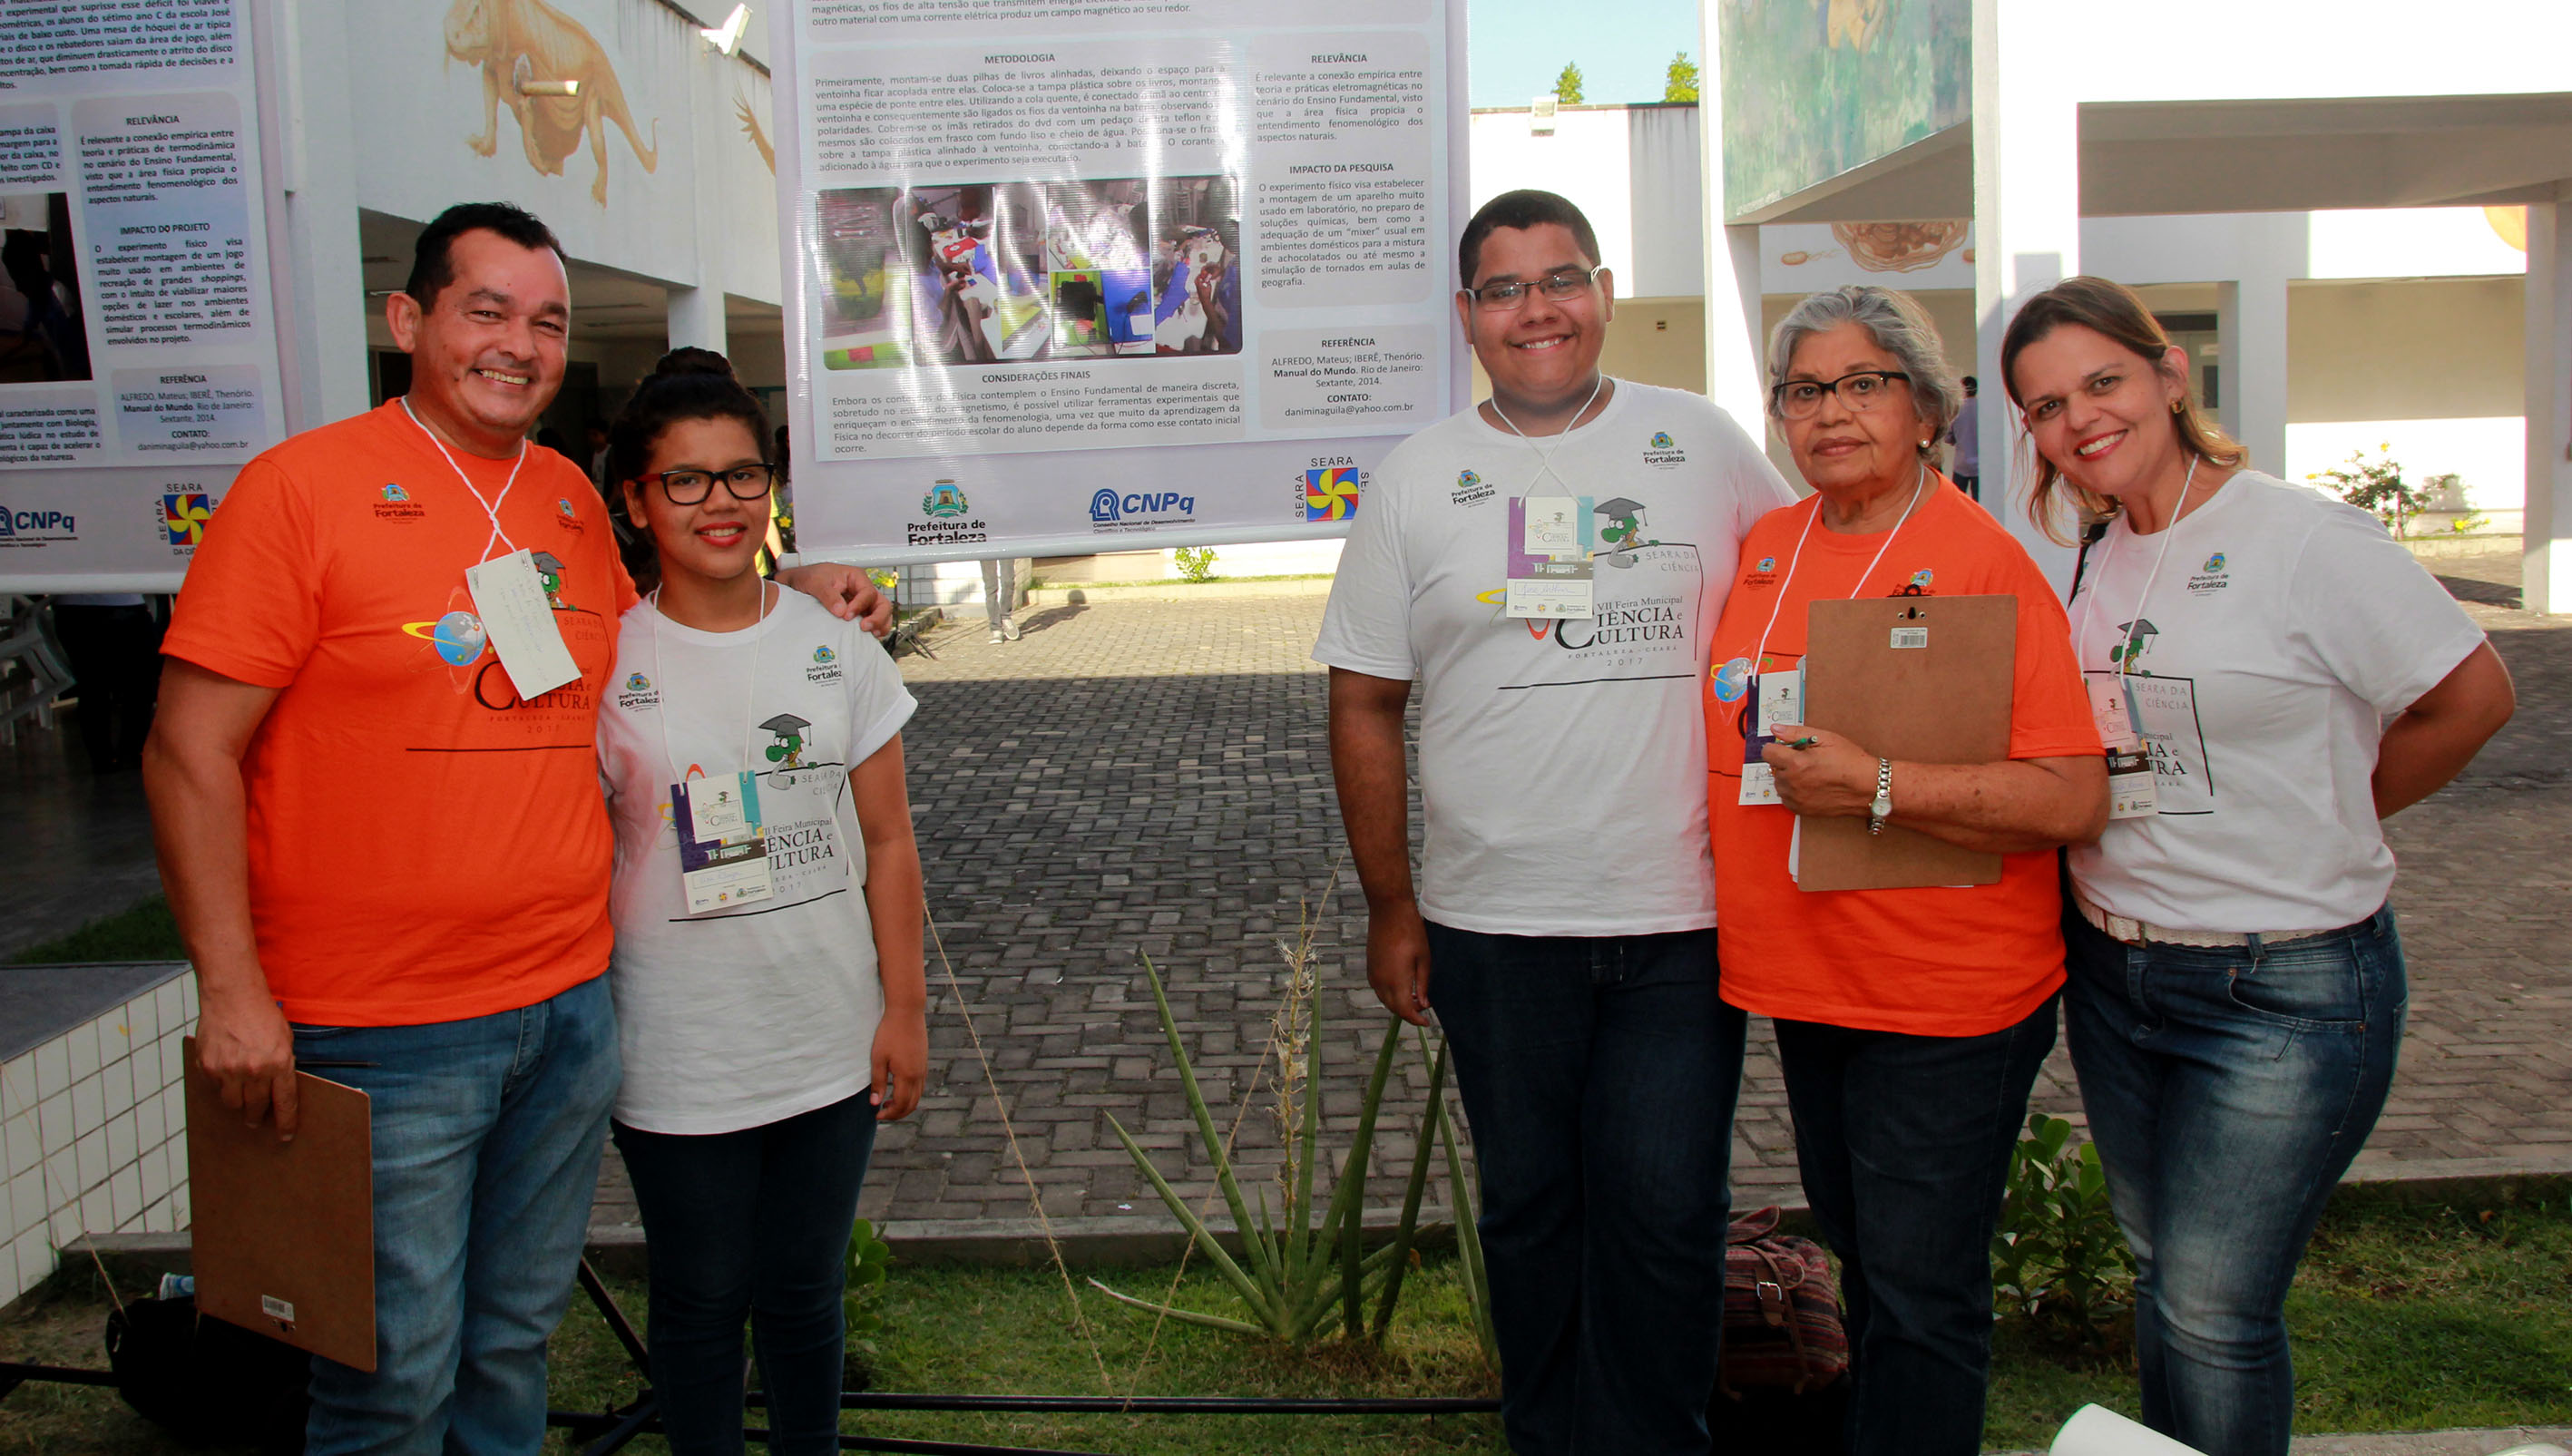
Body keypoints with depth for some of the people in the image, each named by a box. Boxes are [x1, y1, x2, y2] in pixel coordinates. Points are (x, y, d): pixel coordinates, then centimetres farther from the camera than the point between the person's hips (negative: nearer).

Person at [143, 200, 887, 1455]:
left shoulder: (571, 497, 9)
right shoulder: (301, 484, -9)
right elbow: (190, 754, -10)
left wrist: (789, 591, 14)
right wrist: (232, 990, -15)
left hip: (572, 1008, 6)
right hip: (382, 1034, -6)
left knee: (515, 1339, 20)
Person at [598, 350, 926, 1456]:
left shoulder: (838, 646, 1)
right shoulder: (603, 663, -6)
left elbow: (886, 842, 4)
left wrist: (903, 1007, 3)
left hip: (831, 1048, 2)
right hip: (679, 1063, -2)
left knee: (805, 1291, 16)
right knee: (701, 1301, 11)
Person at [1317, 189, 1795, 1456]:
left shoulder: (1708, 447, 4)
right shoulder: (1417, 478, 4)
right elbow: (1364, 703, 6)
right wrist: (1390, 908, 3)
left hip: (1682, 921, 0)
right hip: (1493, 924, 1)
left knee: (1664, 1216, 1)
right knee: (1529, 1208, 13)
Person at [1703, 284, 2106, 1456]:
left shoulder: (1985, 561, -14)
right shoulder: (1764, 548, 6)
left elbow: (2075, 800, -20)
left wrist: (1879, 788, -27)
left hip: (1947, 997, -6)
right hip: (1806, 983, 7)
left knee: (1921, 1295, 3)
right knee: (1862, 1265, 22)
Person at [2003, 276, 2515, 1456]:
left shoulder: (2308, 540, -13)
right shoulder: (2093, 562, 6)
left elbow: (2472, 697, -6)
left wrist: (2328, 821, 0)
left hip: (2286, 989, -6)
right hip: (2111, 969, 6)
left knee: (2214, 1307, -2)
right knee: (2163, 1273, 18)